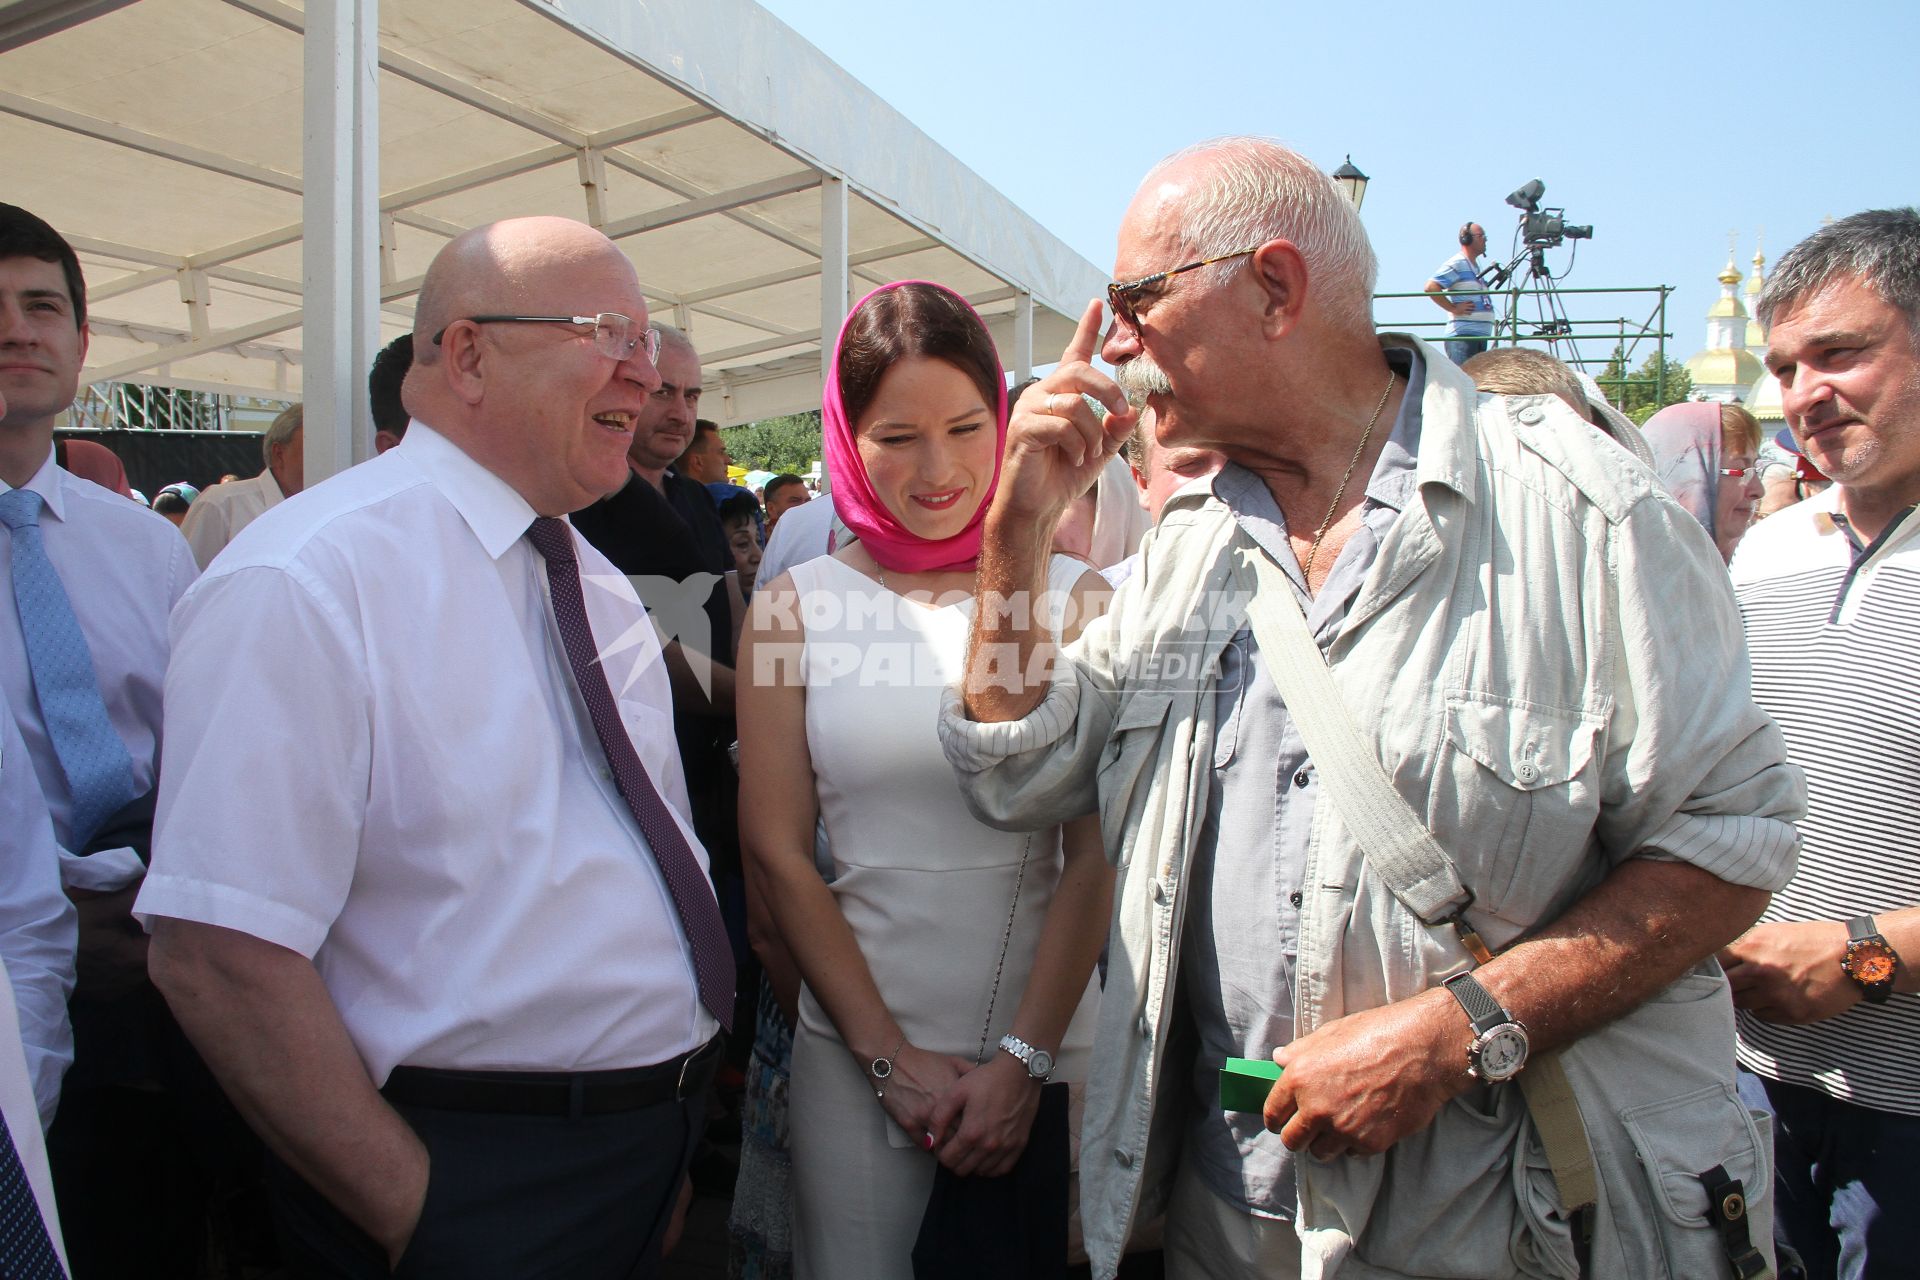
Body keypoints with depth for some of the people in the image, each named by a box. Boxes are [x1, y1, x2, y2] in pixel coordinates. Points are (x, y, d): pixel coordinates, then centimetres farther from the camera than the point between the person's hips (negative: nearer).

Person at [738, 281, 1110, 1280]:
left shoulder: (1070, 597, -2)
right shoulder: (795, 607, -1)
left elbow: (1096, 852, -4)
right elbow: (777, 853, -2)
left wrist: (1025, 1060, -10)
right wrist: (890, 1058, -6)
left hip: (1046, 1037, 1)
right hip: (855, 1043, 0)